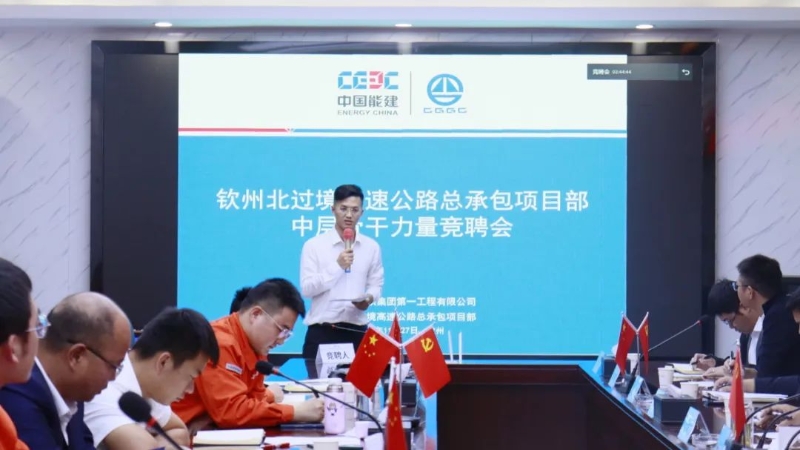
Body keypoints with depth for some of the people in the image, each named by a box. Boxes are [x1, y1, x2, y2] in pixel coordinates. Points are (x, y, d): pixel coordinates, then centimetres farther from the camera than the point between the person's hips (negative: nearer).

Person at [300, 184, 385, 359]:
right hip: (322, 331, -2)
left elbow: (376, 285, 11)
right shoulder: (314, 245, 0)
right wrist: (337, 266, -16)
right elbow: (306, 288, -7)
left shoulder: (371, 247, 10)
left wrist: (369, 298, -12)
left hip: (356, 331, 3)